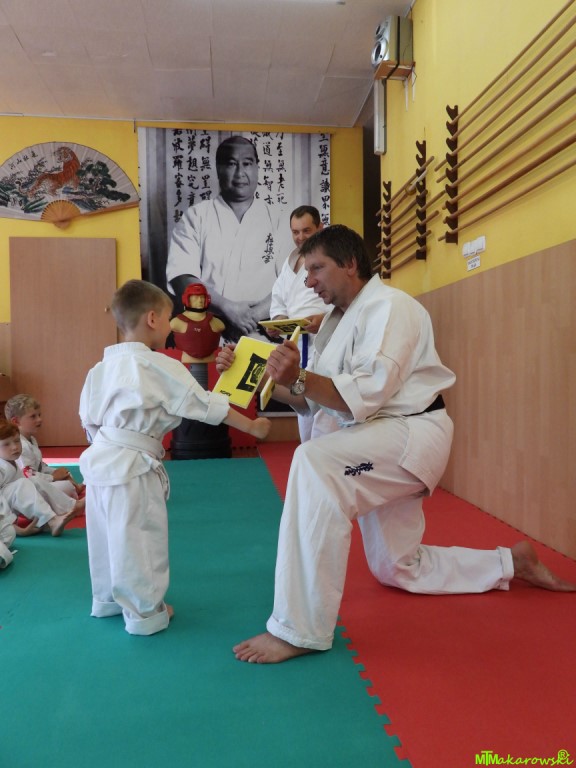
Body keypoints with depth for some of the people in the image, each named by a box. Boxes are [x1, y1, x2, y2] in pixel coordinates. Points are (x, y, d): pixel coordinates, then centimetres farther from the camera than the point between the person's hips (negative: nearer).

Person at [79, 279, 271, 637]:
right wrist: (251, 425, -2)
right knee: (140, 538, 5)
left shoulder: (104, 365, 7)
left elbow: (88, 417, 13)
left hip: (101, 457, 9)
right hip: (132, 465, -8)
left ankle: (107, 598, 40)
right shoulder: (160, 366, -15)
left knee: (108, 535, 22)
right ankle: (146, 613, 20)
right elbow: (207, 404, -11)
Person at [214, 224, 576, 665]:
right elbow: (310, 401, 7)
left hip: (411, 434, -10)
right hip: (380, 446, 10)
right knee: (399, 570, 20)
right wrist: (272, 376, -7)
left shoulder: (388, 307, -15)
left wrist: (299, 378, -37)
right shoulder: (339, 319, 12)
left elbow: (364, 396, -27)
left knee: (314, 464, -37)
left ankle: (298, 629, -31)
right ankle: (512, 562, 38)